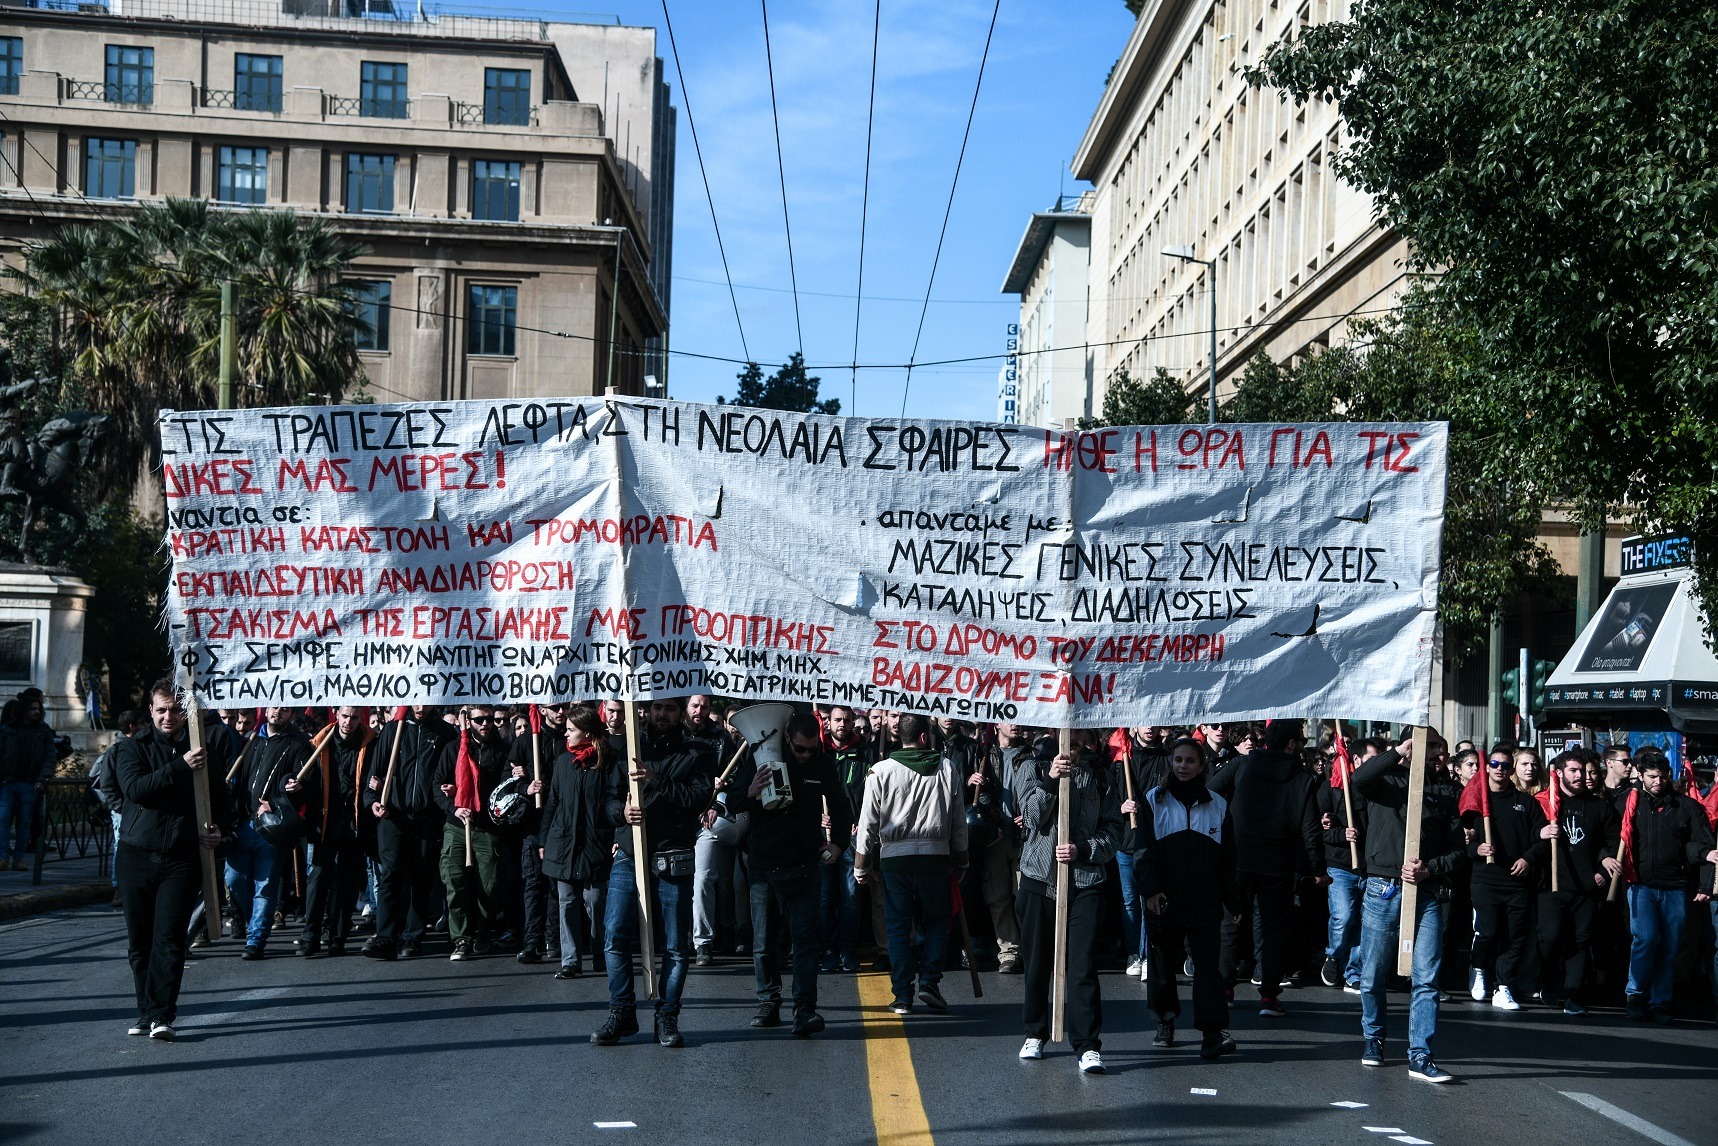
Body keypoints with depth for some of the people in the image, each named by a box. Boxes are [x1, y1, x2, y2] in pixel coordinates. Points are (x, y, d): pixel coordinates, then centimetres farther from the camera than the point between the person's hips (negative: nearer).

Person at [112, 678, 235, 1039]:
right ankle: (147, 1012, 18)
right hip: (136, 856, 1)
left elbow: (221, 799, 17)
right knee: (139, 941, 7)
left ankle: (161, 1015, -9)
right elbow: (134, 788, -16)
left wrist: (220, 831, -3)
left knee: (169, 938, -9)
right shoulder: (133, 748, 4)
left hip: (182, 859, -1)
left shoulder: (206, 751, 8)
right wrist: (180, 766, -24)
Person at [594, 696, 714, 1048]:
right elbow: (609, 800, 8)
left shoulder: (696, 753, 6)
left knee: (676, 945, 2)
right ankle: (622, 1013, 8)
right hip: (628, 856, 2)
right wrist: (621, 811, -14)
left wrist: (656, 781, -19)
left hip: (673, 862, -2)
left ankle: (667, 1017, 13)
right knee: (616, 935, -4)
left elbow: (700, 797, -10)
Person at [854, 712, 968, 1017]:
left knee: (898, 926, 6)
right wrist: (960, 860, 19)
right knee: (936, 921, 15)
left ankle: (903, 995, 5)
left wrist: (861, 864, 10)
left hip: (893, 856, 0)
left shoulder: (882, 771, -1)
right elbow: (959, 820, 8)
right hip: (935, 855, 1)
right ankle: (929, 981, 2)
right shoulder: (947, 768, 3)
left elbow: (868, 822, 1)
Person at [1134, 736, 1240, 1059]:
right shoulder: (1154, 801, 4)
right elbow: (1142, 851, -1)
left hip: (1205, 902, 0)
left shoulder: (1217, 805, 9)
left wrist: (1233, 900, 8)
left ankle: (1213, 1031, -14)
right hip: (1163, 900, 0)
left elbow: (1227, 860, 11)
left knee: (1207, 964, -9)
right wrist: (1150, 889, -13)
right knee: (1162, 964, 10)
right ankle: (1165, 1021, 27)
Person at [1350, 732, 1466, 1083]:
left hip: (1427, 893, 1)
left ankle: (1420, 1056, -5)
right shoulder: (1386, 781, 6)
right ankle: (1373, 1038, 28)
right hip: (1383, 891, -1)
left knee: (1426, 978, -6)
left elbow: (1458, 852, 9)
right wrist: (1399, 752, -18)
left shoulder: (1443, 793, 12)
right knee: (1373, 976, 8)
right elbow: (1359, 779, -18)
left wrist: (1429, 869, -8)